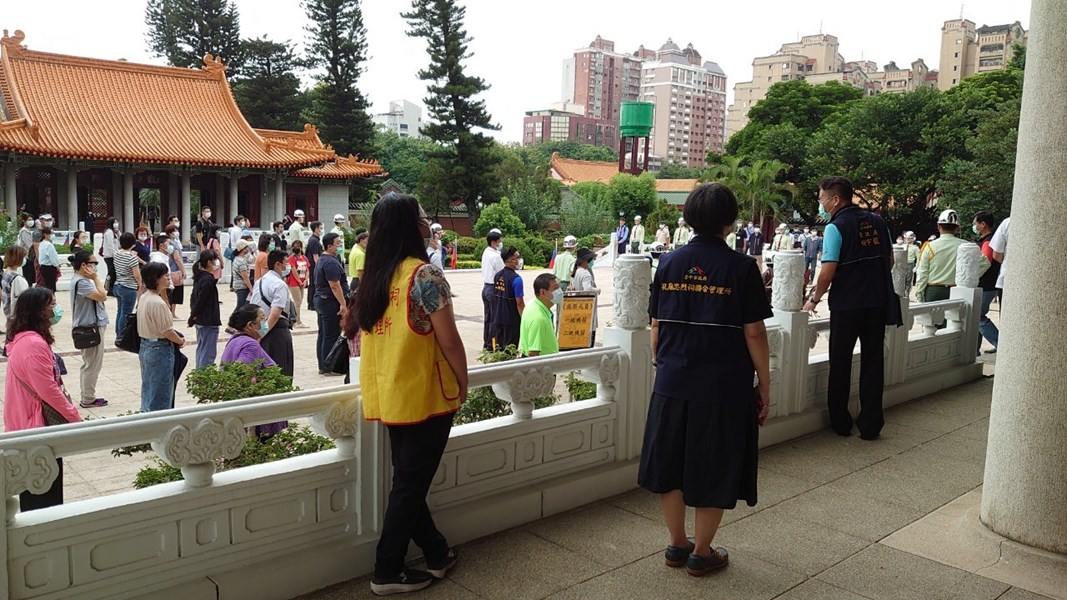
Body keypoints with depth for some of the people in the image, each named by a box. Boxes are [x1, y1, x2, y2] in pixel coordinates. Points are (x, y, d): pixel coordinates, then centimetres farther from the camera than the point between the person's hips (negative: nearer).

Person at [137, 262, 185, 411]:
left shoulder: (144, 297, 5)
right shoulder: (158, 303, -23)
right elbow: (167, 331, -18)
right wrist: (180, 341, -2)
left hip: (145, 346, 10)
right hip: (160, 349, -10)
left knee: (148, 388, 20)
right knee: (160, 393, 1)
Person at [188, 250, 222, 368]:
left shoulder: (199, 277, 9)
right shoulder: (208, 280, -19)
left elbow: (194, 298, 13)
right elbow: (201, 300, -20)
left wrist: (193, 315, 8)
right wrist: (193, 317, -10)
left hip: (200, 321, 10)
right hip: (209, 322, -10)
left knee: (201, 349, 19)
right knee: (208, 353, -5)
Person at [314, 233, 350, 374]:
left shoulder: (322, 259, 16)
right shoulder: (331, 262, -18)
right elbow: (335, 285, -23)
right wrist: (343, 304, -22)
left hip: (321, 299, 11)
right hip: (330, 302, -11)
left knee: (323, 335, 14)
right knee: (331, 336, -5)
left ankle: (322, 366, 20)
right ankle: (329, 368, -1)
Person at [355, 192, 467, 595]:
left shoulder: (374, 276, 5)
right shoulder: (425, 275, -17)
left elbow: (370, 333, 9)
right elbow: (449, 341, -16)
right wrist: (463, 383, -1)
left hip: (388, 394, 8)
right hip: (424, 395, -8)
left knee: (407, 481, 17)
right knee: (410, 484, 4)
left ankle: (437, 553, 33)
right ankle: (387, 572, 13)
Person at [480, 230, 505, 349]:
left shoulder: (486, 253, 10)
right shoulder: (496, 256, -17)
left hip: (486, 287, 9)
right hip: (494, 289, -9)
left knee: (487, 317, 14)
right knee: (494, 318, -3)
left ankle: (486, 343, 20)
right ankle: (491, 345, 1)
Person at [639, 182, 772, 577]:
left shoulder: (669, 264, 1)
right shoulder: (741, 267, -9)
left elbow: (656, 326, 5)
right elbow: (754, 333, -9)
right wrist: (764, 385, 1)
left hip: (673, 383, 4)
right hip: (725, 386, -3)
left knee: (670, 463, 16)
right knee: (714, 469, 10)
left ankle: (677, 545, 27)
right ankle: (701, 554, 21)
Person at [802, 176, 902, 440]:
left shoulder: (836, 227, -12)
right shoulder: (877, 222, 6)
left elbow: (828, 273, -16)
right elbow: (890, 261, 14)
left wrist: (814, 299, -2)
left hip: (846, 306, -5)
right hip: (878, 303, 5)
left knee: (840, 364, 10)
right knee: (873, 363, 11)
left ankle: (841, 423, 19)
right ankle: (870, 424, 15)